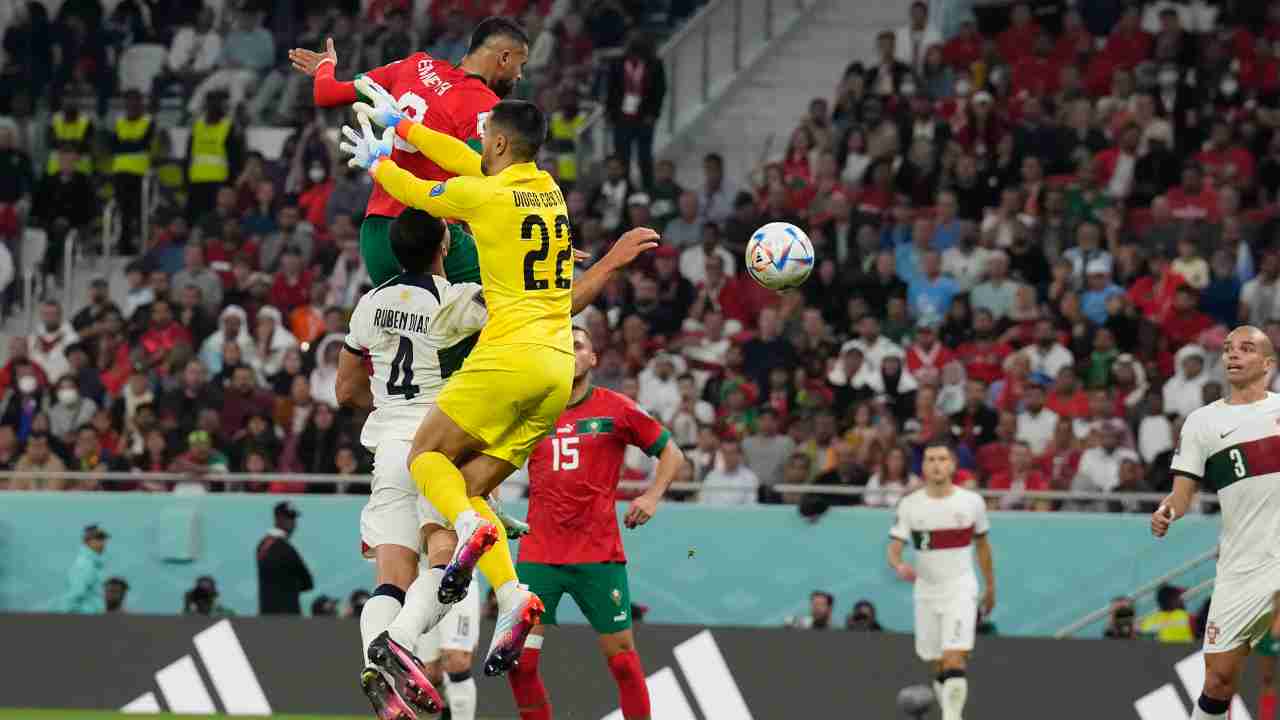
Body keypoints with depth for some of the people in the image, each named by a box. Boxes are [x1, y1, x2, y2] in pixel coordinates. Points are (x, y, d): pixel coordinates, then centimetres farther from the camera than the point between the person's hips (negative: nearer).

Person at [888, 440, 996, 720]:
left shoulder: (972, 502, -1)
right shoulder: (910, 505, -2)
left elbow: (982, 544, 13)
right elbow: (894, 549, -6)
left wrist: (990, 586, 19)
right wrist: (900, 567, -29)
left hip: (961, 589, -2)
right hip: (926, 590, 2)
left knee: (954, 659, -18)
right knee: (938, 665, 8)